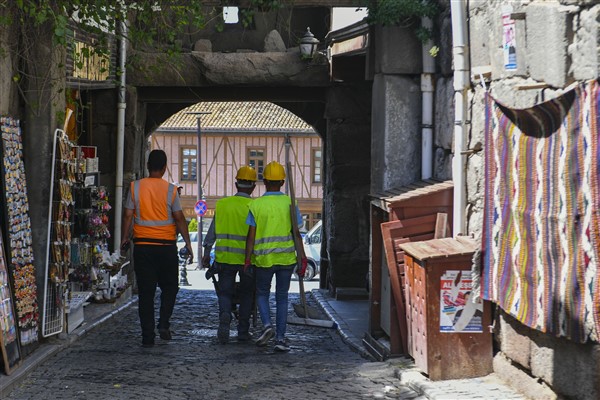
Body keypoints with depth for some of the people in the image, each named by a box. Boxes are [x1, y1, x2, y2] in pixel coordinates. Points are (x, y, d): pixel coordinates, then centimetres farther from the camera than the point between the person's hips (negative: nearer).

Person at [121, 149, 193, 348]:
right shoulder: (170, 189, -4)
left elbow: (128, 215, 0)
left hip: (142, 245, 1)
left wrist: (124, 238, 14)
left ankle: (148, 336, 3)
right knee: (169, 287, 15)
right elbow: (179, 218, -2)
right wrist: (187, 243, 5)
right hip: (166, 246, -1)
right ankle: (164, 324, -2)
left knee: (145, 292, 4)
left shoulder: (135, 187, -1)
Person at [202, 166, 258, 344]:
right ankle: (243, 331, 17)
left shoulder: (222, 204, 2)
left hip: (225, 257, 1)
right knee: (246, 294, 14)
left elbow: (212, 231, 5)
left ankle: (225, 317, -18)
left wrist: (206, 253, 11)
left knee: (225, 292, 9)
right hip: (248, 258, -1)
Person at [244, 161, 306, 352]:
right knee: (282, 297, 10)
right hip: (286, 257, 1)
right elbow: (296, 234, -3)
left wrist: (247, 260, 0)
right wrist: (302, 259, 1)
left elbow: (251, 236, -6)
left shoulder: (255, 204, -4)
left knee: (262, 293, 17)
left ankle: (267, 324, -6)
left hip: (263, 258, -1)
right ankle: (280, 338, 5)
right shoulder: (289, 203, -2)